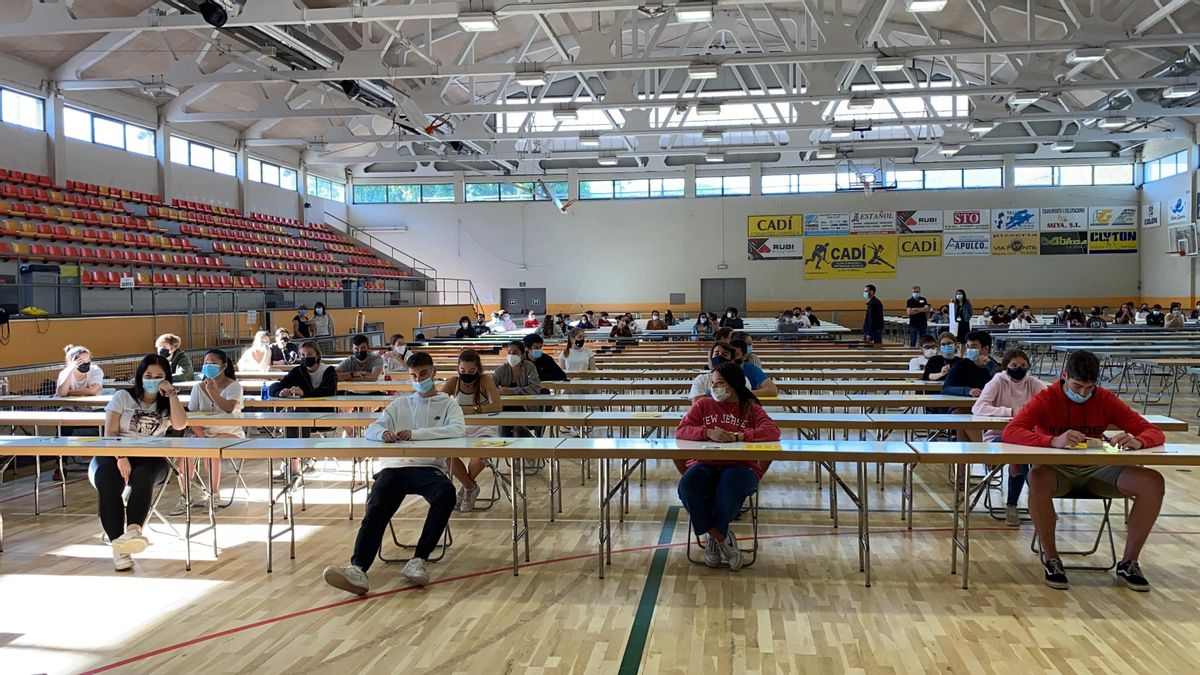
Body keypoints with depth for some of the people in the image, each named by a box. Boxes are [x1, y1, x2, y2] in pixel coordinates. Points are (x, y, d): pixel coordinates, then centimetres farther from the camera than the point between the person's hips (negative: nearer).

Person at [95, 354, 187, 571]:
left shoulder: (166, 403, 17)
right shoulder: (123, 397, 12)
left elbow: (180, 425, -6)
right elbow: (109, 433, -1)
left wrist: (171, 394, -5)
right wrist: (120, 457, -19)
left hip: (150, 458, 1)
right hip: (114, 455, -1)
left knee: (142, 477, -37)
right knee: (107, 483, -34)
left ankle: (133, 530, -52)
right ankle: (118, 545, -34)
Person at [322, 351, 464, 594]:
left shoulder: (448, 403, 16)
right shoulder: (399, 405, 25)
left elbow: (458, 429, -6)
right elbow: (370, 431, 14)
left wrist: (416, 433, -17)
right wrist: (383, 433, -13)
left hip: (429, 467, -2)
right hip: (394, 467, 2)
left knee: (446, 492, -35)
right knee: (376, 508, -28)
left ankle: (419, 560, -31)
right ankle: (358, 568, -44)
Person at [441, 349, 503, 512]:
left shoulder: (485, 380, -7)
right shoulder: (453, 382, 1)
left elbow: (497, 406, -20)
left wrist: (473, 410, -30)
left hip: (483, 430, -3)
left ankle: (466, 485, 1)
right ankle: (470, 487, 0)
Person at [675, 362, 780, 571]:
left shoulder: (750, 408, 11)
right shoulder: (703, 404, 15)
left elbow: (772, 432, -7)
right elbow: (681, 431, 1)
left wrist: (738, 436, -21)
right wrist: (708, 432, -19)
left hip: (740, 465, -2)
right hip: (704, 464, 2)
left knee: (729, 490, -37)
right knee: (687, 487, -32)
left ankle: (714, 538, -7)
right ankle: (722, 539, -14)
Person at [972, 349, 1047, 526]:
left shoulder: (1032, 383, 7)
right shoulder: (998, 382, -5)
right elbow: (978, 407, -22)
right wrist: (1010, 412, -29)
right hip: (997, 435, -3)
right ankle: (1011, 505, -15)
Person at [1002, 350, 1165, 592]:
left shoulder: (1105, 400, 0)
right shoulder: (1046, 399, -8)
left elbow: (1155, 433, -2)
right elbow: (1009, 432, -24)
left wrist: (1136, 441, -28)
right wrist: (1053, 441, -41)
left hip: (1096, 470, 3)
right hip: (1057, 470, -3)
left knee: (1153, 482, -21)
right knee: (1037, 479, -39)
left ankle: (1128, 563, -5)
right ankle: (1051, 560, -19)